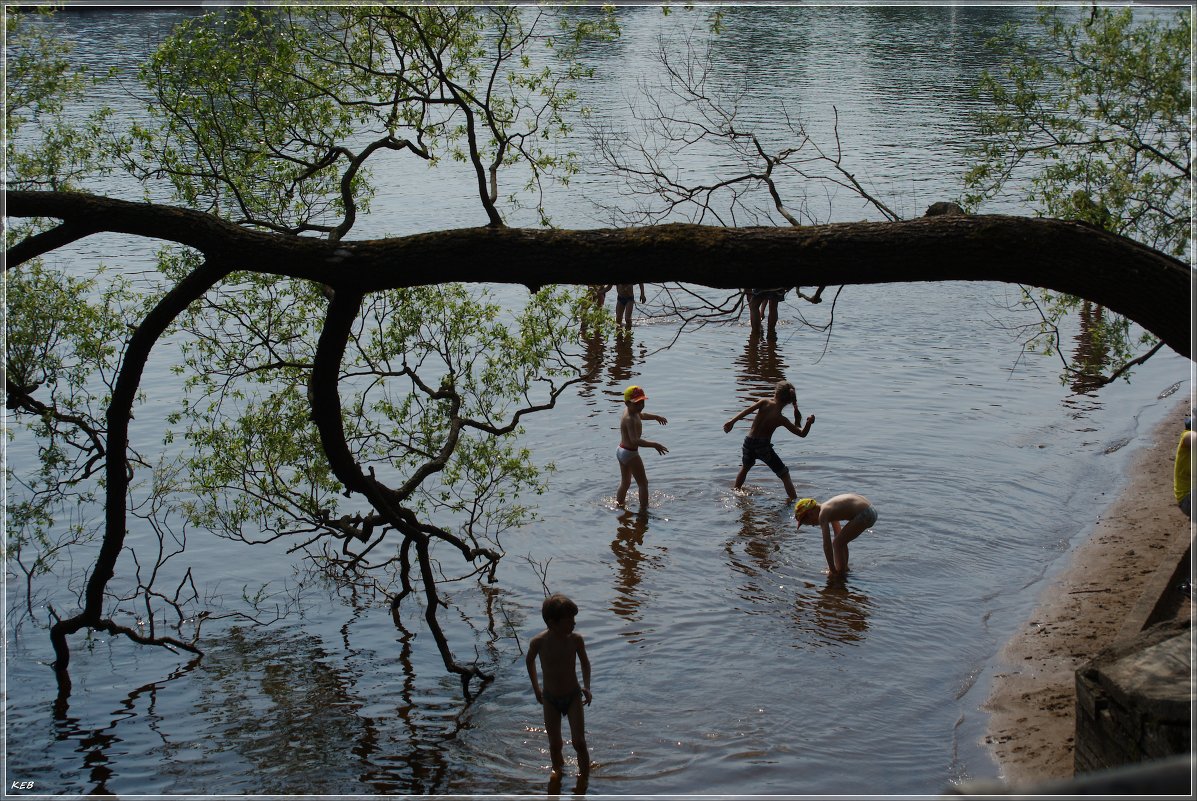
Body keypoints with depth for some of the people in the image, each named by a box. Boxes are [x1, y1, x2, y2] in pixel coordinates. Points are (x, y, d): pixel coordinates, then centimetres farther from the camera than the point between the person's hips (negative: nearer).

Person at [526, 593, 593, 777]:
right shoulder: (539, 642, -18)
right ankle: (558, 771, 27)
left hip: (573, 696, 0)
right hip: (550, 699, 0)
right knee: (555, 745, 7)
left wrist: (586, 687, -7)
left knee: (579, 743, -5)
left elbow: (585, 662, 4)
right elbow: (529, 661, 5)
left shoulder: (575, 639, -16)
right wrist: (536, 688, 10)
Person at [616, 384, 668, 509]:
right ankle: (644, 510, 5)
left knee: (625, 483, 24)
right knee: (643, 484, 2)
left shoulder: (631, 411, 2)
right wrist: (655, 445, -42)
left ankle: (618, 506, 34)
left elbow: (641, 415, 28)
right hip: (630, 453, -10)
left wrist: (656, 417, 38)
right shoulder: (630, 419, -29)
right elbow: (635, 440, -40)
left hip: (621, 451, 10)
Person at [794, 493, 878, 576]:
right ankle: (844, 568, 35)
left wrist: (832, 570, -6)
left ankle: (840, 574, 5)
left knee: (837, 544, -1)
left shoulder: (823, 515, -9)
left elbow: (827, 545, -12)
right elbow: (838, 534, 31)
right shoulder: (828, 508, 19)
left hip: (864, 515, -10)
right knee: (840, 542, 21)